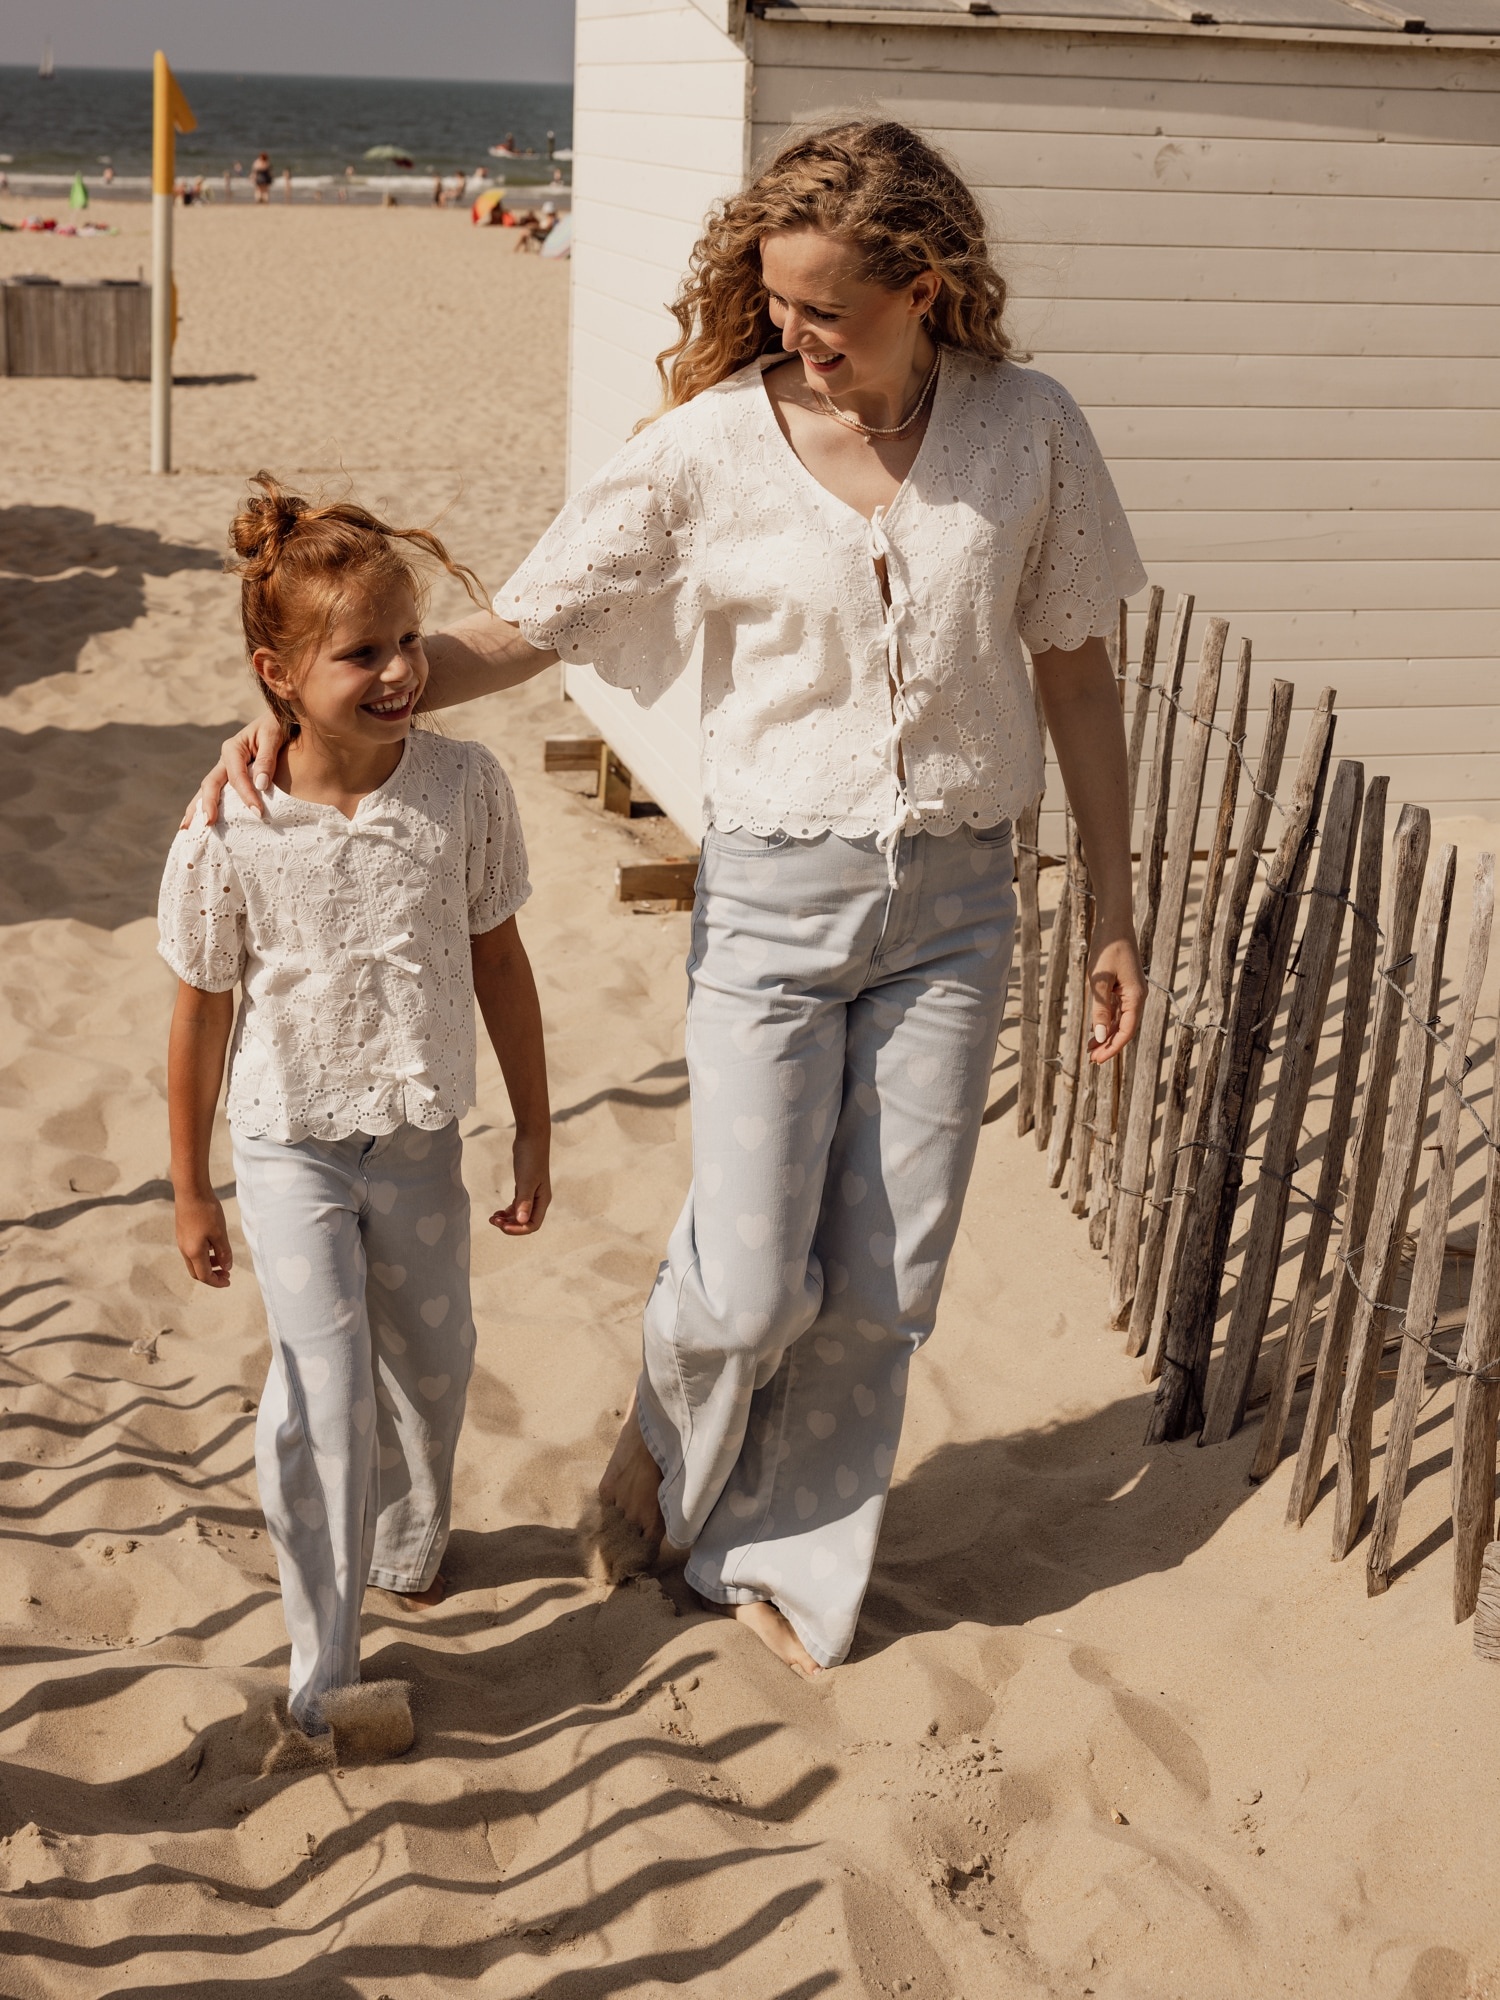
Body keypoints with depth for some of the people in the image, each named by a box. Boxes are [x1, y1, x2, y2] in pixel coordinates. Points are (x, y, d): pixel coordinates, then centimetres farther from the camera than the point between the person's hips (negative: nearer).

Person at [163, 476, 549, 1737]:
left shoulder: (464, 788, -14)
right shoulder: (229, 833, -20)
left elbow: (501, 965, -3)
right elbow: (203, 1016, -8)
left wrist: (535, 1133, 3)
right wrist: (191, 1190, 0)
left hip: (422, 1139, 3)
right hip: (293, 1148, -3)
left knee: (433, 1364, 20)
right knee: (323, 1394, -7)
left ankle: (407, 1546, 49)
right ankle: (323, 1668, 7)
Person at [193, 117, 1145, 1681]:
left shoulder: (1026, 434, -4)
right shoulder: (709, 450, -9)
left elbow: (1075, 672, 5)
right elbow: (516, 632, -6)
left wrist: (1113, 914, 7)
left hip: (954, 902, 2)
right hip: (772, 895, -2)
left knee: (882, 1285, 8)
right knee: (751, 1285, -2)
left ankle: (780, 1559, 32)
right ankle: (666, 1441, 35)